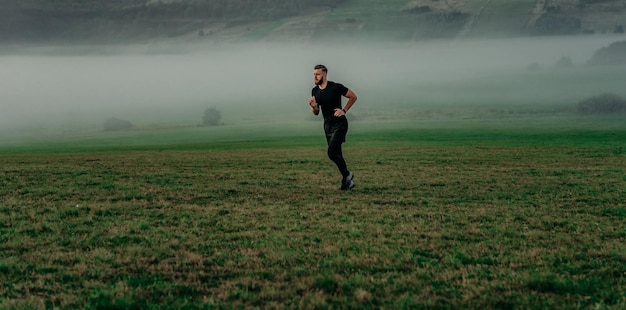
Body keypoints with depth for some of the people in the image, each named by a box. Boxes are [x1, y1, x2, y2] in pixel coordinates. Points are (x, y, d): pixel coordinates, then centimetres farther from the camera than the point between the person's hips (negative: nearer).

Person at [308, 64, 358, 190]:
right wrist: (313, 106, -11)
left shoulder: (336, 87, -14)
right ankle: (348, 180, 21)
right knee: (336, 155, 9)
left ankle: (347, 175, 3)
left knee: (332, 153, -18)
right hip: (327, 124, 7)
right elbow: (316, 113, 11)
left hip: (339, 124, -7)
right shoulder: (315, 91, 4)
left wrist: (344, 110, -11)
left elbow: (353, 97, -3)